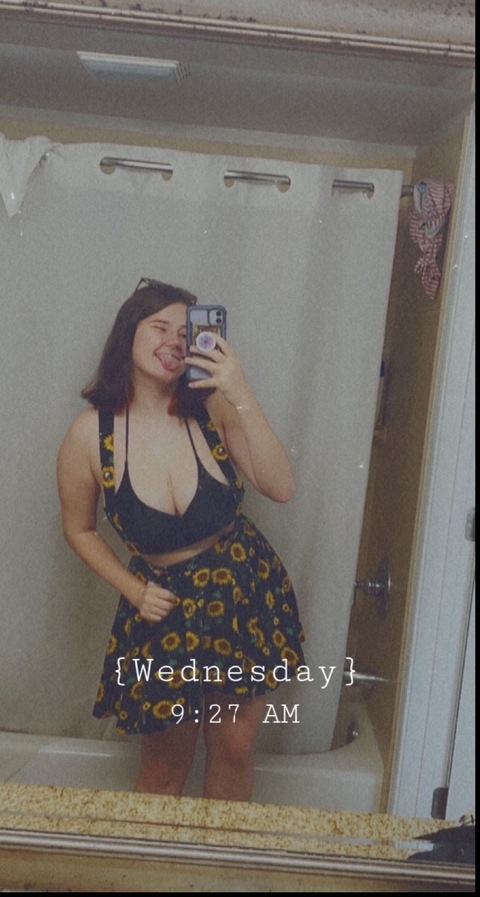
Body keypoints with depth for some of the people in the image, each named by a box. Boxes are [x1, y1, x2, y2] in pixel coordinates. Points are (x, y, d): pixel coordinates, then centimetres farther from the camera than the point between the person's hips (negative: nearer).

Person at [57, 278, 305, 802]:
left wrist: (241, 396, -28)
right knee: (164, 769, 15)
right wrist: (134, 590, -8)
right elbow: (79, 528, 2)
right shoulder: (90, 435, -13)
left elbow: (281, 489, -21)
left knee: (234, 749, 17)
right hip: (165, 608, -1)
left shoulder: (214, 409, -13)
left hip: (246, 594, 1)